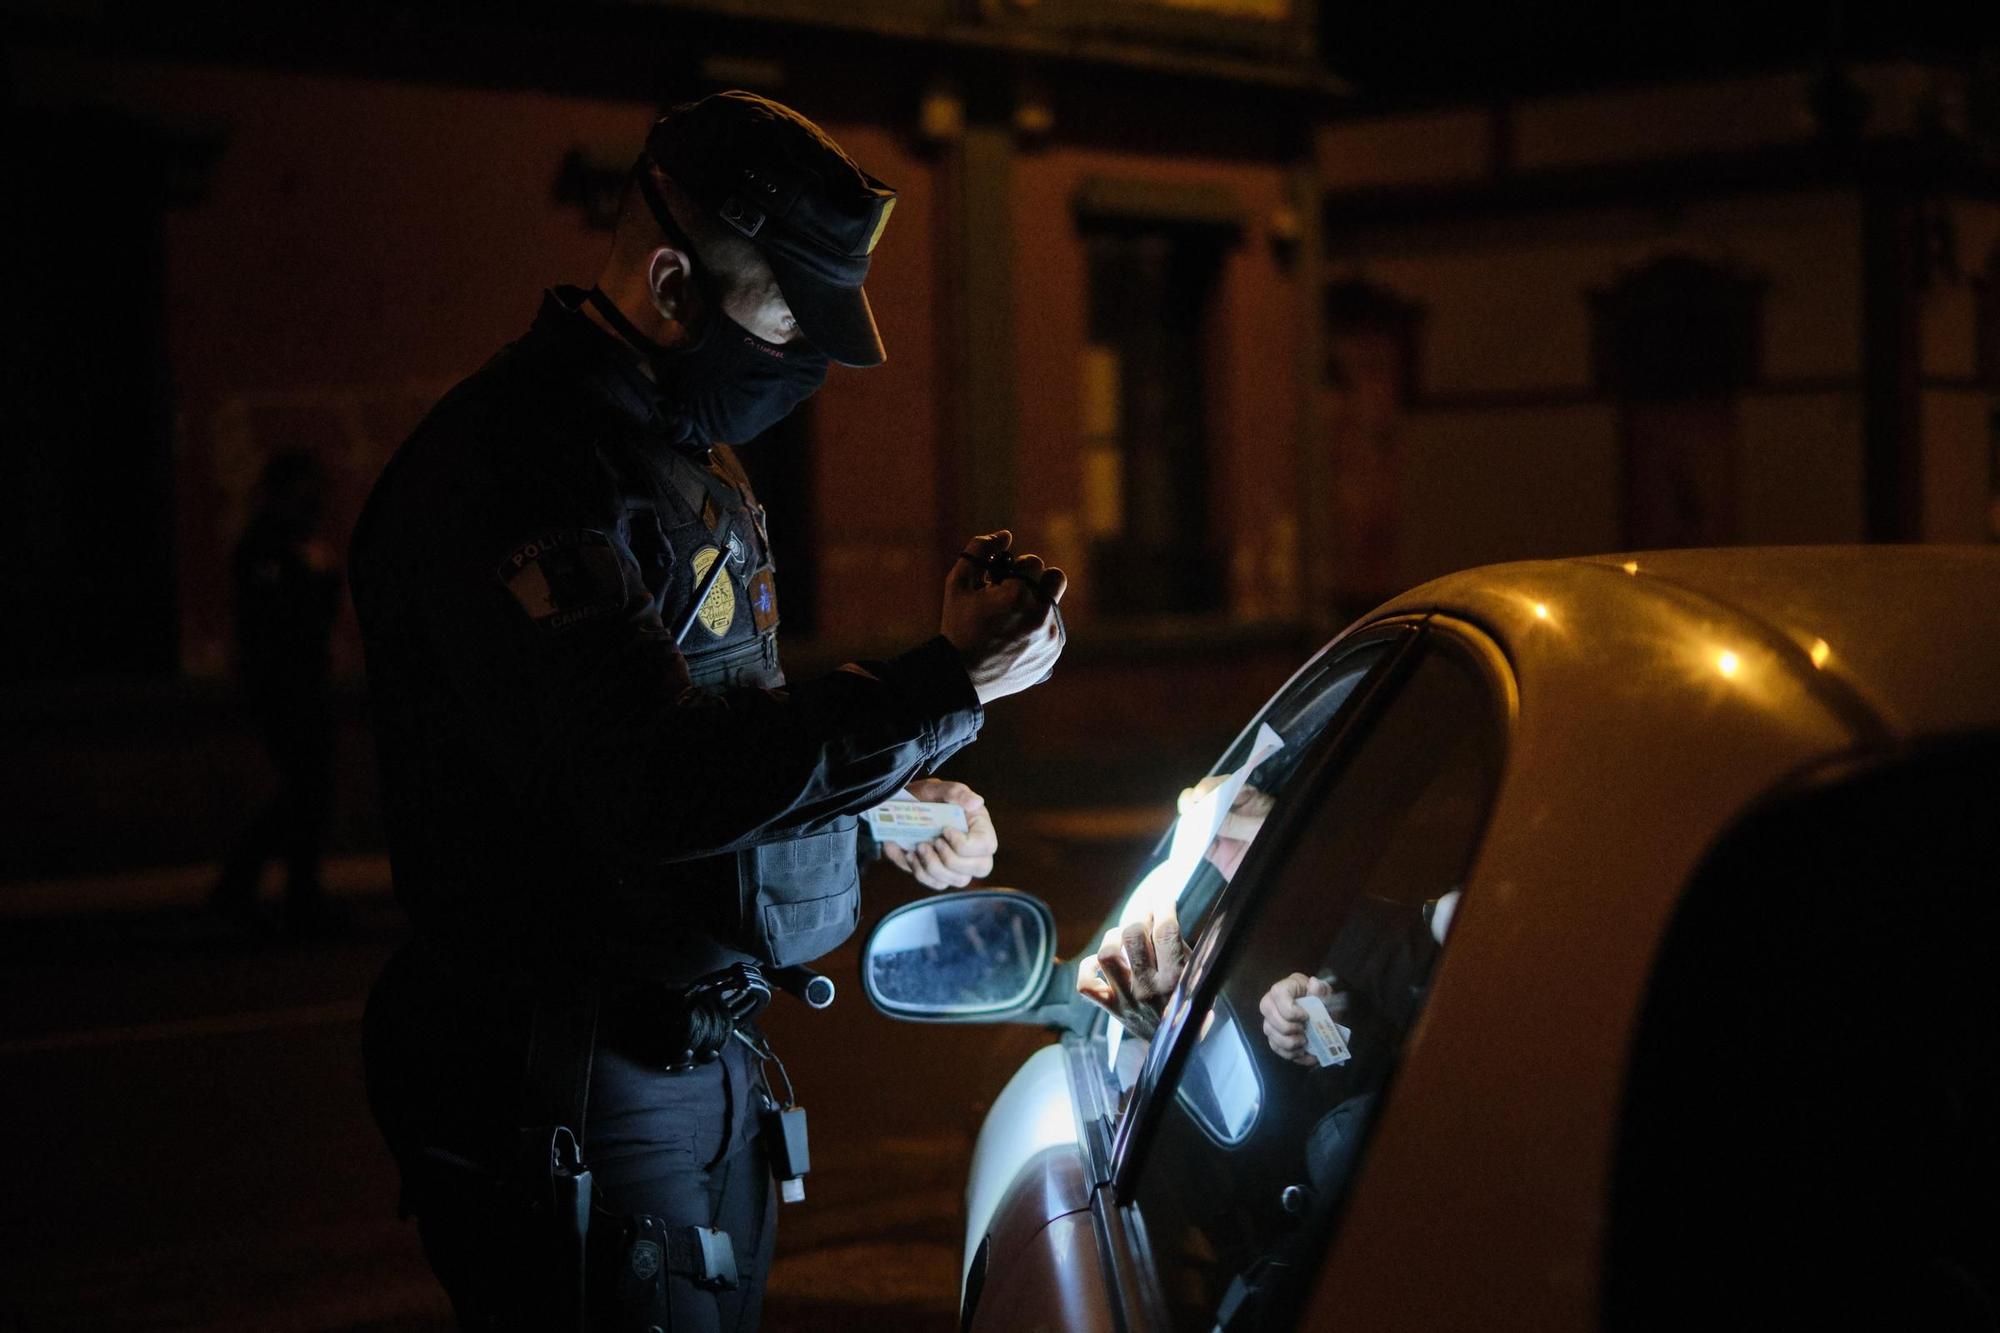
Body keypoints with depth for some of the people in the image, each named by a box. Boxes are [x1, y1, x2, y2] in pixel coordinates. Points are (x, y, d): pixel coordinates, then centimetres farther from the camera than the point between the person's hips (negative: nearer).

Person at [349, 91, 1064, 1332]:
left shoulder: (682, 448, 13)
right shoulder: (516, 472, -21)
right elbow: (656, 794, -29)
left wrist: (891, 799, 12)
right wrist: (949, 684, -26)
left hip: (695, 1046, 10)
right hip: (581, 1099, -10)